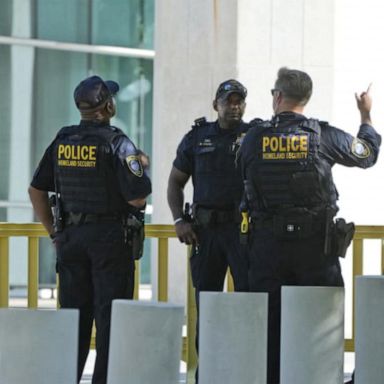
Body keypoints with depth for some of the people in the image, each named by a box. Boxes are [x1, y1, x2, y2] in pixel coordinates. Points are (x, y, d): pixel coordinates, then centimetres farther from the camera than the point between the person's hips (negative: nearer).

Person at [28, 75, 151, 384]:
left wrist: (54, 231, 15)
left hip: (71, 238, 5)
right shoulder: (117, 144, -12)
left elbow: (36, 190, 10)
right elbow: (137, 198, -15)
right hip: (110, 236, -5)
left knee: (73, 312, 10)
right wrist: (142, 169, 3)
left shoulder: (62, 141, 5)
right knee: (109, 314, -1)